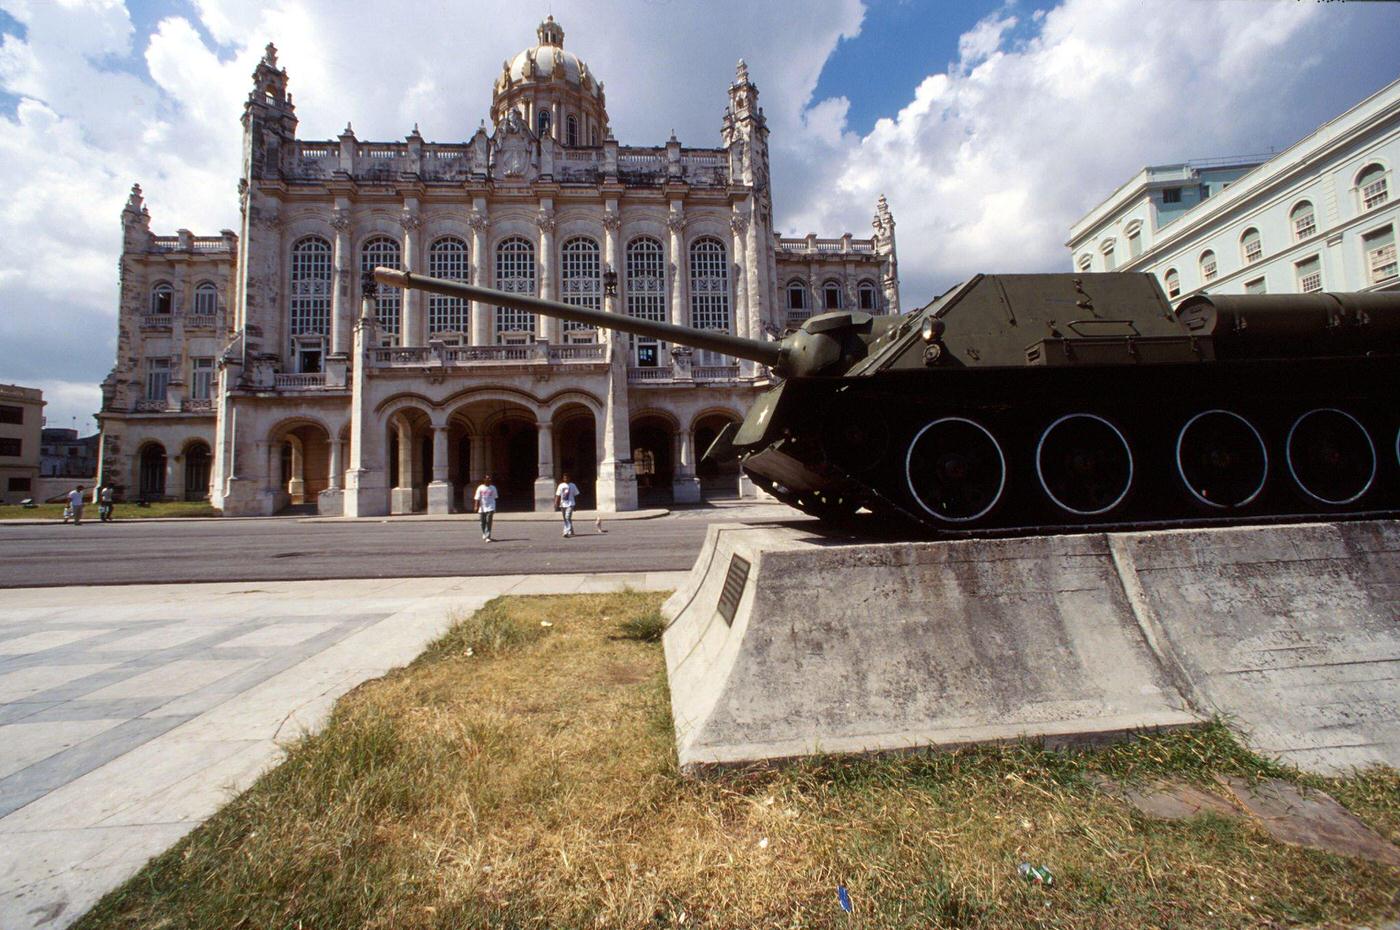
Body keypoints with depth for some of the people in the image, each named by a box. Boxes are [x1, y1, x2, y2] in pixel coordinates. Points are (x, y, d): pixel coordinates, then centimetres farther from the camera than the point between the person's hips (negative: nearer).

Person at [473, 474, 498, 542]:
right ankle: (484, 534, 38)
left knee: (489, 522, -11)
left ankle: (488, 537, -12)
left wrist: (494, 509, 16)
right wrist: (477, 507, -14)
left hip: (490, 508, -1)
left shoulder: (493, 488, 2)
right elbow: (477, 498, -4)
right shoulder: (480, 488, -2)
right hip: (482, 508, 1)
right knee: (483, 523, 13)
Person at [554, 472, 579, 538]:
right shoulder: (561, 485, 5)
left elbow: (576, 495, 5)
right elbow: (558, 495, 4)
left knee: (568, 518, -16)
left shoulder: (572, 485, 0)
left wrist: (575, 504, 3)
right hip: (563, 504, 4)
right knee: (566, 519, 12)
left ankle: (566, 532, -20)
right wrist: (556, 504, -4)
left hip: (570, 504, -4)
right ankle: (571, 531, 27)